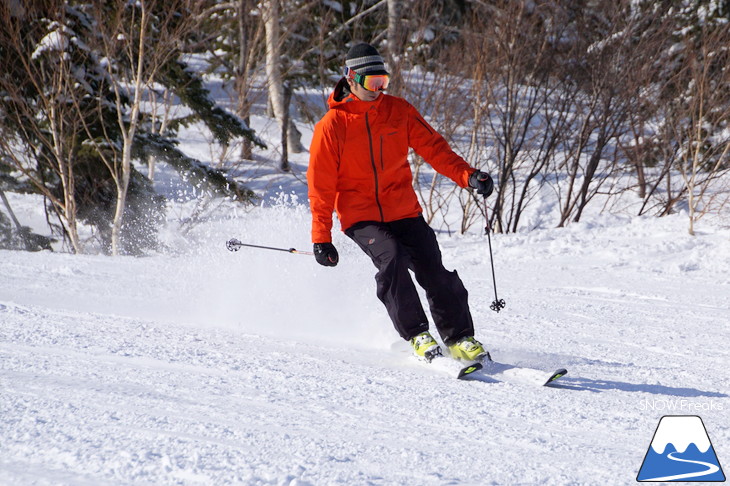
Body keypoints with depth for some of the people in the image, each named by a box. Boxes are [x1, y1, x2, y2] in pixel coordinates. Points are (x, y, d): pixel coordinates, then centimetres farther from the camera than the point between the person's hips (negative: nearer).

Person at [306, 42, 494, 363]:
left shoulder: (398, 110, 3)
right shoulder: (332, 125, -6)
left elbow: (432, 147, 4)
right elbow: (321, 185, -3)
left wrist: (467, 176, -12)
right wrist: (321, 238, -5)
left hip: (404, 212, 3)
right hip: (360, 216, -3)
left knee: (434, 272, -9)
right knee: (391, 257, -28)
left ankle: (459, 338, 5)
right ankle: (416, 335, -19)